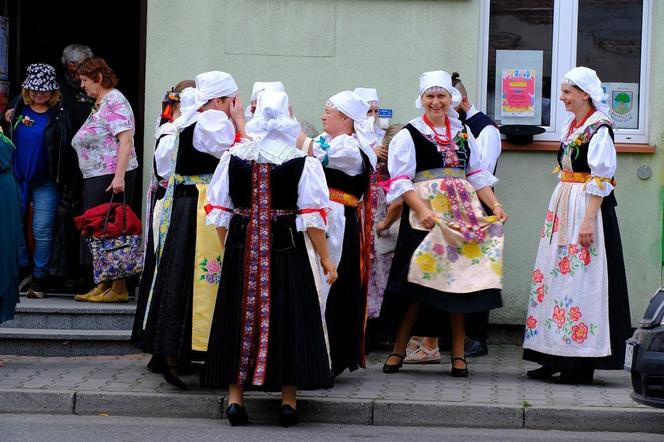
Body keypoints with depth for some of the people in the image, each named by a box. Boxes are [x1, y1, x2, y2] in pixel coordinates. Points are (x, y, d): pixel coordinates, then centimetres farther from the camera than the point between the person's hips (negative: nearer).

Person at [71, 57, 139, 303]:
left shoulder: (114, 101, -10)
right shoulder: (99, 104, 20)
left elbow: (126, 139, -20)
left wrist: (119, 176, -26)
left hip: (111, 176, -10)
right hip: (96, 178, 10)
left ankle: (118, 289, -6)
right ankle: (103, 285, 14)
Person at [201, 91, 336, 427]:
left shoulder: (233, 157, 1)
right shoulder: (302, 162, -6)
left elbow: (219, 211, 6)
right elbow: (312, 216, -7)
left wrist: (227, 248, 18)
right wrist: (325, 259, 0)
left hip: (241, 248, 2)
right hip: (286, 249, -2)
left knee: (240, 317, 8)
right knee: (286, 320, 5)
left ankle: (235, 397, 9)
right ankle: (288, 399, 6)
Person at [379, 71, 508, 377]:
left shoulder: (463, 134, 17)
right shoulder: (408, 135, 1)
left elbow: (477, 175, 19)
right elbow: (401, 181, -8)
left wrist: (495, 205, 6)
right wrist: (423, 211, -21)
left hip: (464, 217, 4)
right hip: (425, 216, -4)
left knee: (461, 283, 2)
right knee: (418, 283, -7)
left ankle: (458, 354, 7)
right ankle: (398, 350, 4)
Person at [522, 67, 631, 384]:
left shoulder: (599, 129, -12)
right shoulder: (571, 126, 15)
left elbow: (600, 180, -17)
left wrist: (588, 220, -22)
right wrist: (558, 212, 18)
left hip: (588, 207, -9)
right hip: (563, 209, 9)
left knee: (581, 281, -7)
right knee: (557, 275, 8)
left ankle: (581, 363, -4)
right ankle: (555, 357, 13)